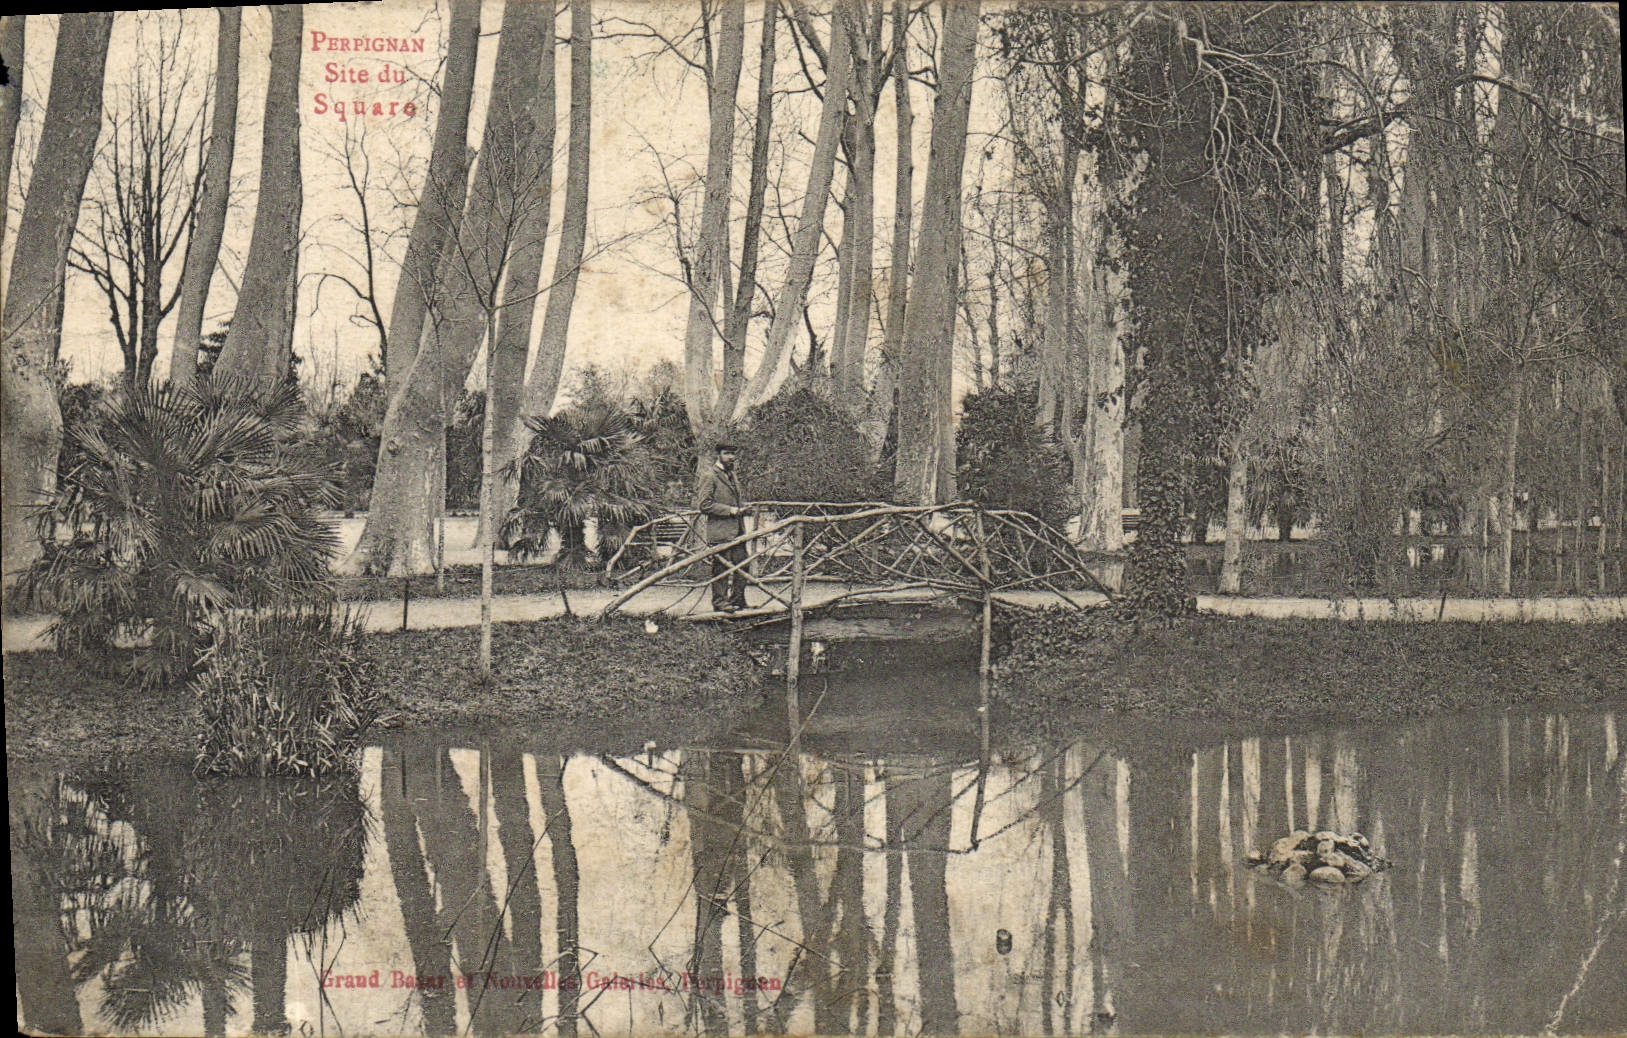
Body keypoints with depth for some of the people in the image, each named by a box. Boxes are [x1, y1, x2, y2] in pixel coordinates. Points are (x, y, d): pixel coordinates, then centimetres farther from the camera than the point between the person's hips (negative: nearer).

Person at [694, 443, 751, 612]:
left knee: (741, 566, 6)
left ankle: (738, 600, 15)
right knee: (721, 566, -5)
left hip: (737, 530, 8)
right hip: (720, 530, -8)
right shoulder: (709, 476, -7)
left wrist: (742, 508, 9)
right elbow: (703, 504, -14)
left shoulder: (734, 475, 20)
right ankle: (720, 601, 2)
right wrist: (729, 510, -15)